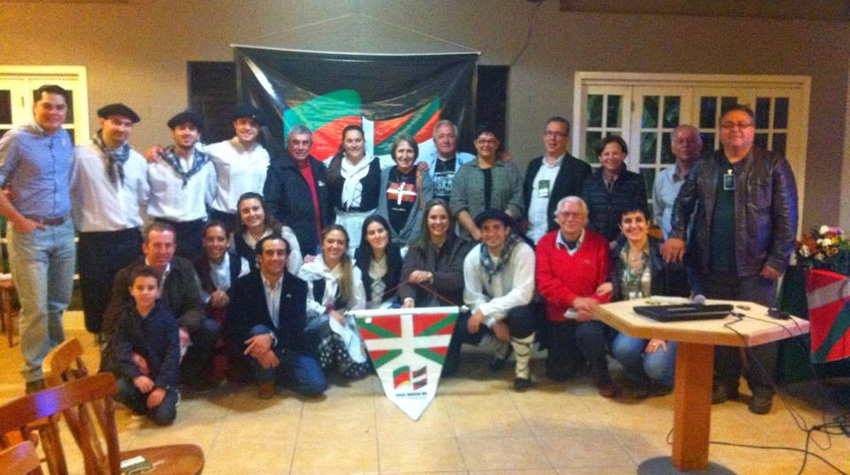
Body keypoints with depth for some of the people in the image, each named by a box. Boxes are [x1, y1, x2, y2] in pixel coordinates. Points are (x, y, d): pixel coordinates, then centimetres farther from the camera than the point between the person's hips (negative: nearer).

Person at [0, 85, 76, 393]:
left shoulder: (66, 139, 9)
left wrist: (66, 214, 8)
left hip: (64, 230, 5)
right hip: (30, 233, -5)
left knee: (59, 304, 15)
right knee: (36, 308, -1)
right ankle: (35, 374, 13)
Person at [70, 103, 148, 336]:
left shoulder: (137, 160, 8)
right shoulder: (81, 155, -6)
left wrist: (143, 227, 18)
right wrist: (81, 223, -3)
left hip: (131, 238, 4)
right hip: (96, 240, -4)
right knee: (98, 301, 6)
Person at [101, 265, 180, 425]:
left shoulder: (167, 319, -9)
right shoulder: (124, 316, -3)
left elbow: (172, 355, -11)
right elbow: (120, 350, -12)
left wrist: (162, 386, -21)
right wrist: (136, 375, -27)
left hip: (161, 374, -2)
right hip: (133, 373, 2)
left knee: (163, 416, -20)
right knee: (119, 389, -30)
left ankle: (169, 395, 15)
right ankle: (141, 403, 4)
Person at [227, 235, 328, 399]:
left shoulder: (298, 285, -3)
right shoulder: (244, 285, -5)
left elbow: (297, 325, -14)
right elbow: (234, 324, -14)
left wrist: (272, 338, -36)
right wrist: (261, 348, -32)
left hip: (291, 349, 1)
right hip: (261, 345, -1)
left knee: (316, 385, -21)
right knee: (258, 330, -34)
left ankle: (278, 372, 11)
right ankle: (266, 380, -6)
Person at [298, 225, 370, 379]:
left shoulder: (353, 271, 11)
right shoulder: (308, 269, 3)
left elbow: (358, 306, 3)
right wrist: (328, 312, -19)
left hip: (344, 325, 2)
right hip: (314, 324, -2)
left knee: (359, 368, -22)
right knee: (330, 324, -40)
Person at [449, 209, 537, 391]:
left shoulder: (523, 252, -21)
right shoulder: (473, 257, -9)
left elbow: (523, 295, -29)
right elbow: (473, 297, -9)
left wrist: (485, 310, -33)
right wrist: (494, 322, -23)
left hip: (519, 309, -2)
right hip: (492, 313, 3)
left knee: (520, 315, -36)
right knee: (462, 328, -21)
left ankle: (523, 367, -10)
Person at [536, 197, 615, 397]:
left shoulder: (599, 243, -2)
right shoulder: (545, 243, 0)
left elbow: (606, 283, -6)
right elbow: (545, 282, -10)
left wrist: (592, 306, -25)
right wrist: (575, 300, -25)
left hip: (589, 314, -2)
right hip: (559, 318, 2)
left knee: (588, 333, -36)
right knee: (558, 373, 2)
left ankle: (601, 376, -6)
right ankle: (579, 354, 36)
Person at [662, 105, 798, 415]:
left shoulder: (773, 165, -1)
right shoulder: (703, 167, 10)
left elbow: (786, 215, -4)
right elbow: (683, 203, 16)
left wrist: (779, 258, -10)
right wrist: (677, 234, -1)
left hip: (756, 263, -3)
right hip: (713, 263, 3)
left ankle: (762, 389, 17)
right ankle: (725, 382, 25)